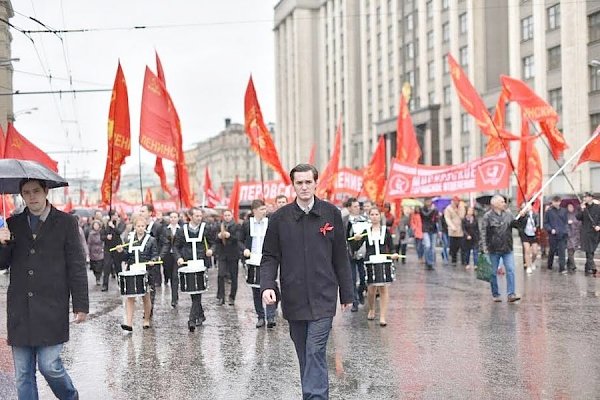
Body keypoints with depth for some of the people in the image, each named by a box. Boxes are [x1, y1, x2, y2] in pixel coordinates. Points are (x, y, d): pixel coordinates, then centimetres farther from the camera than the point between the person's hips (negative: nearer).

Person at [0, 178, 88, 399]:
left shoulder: (66, 223, 1)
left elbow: (77, 267, 0)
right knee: (22, 374, 6)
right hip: (20, 309, 4)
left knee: (49, 365, -7)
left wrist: (81, 305, -3)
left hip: (52, 308, -3)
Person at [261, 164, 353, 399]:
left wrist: (346, 294, 8)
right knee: (304, 355, 11)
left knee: (315, 352, -11)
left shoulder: (331, 214, 1)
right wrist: (267, 286, -13)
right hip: (293, 298, 2)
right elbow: (270, 257, 4)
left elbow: (340, 258, 5)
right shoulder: (280, 218, 2)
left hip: (323, 298, -2)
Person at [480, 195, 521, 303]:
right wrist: (484, 247, -15)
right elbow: (483, 233, -8)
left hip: (507, 249, 3)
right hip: (494, 249, -3)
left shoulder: (508, 214, 7)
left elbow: (516, 224, 10)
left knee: (510, 270, -6)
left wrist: (521, 218, -9)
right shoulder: (487, 216, -7)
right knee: (493, 273, 6)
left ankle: (511, 294, -4)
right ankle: (495, 294, 19)